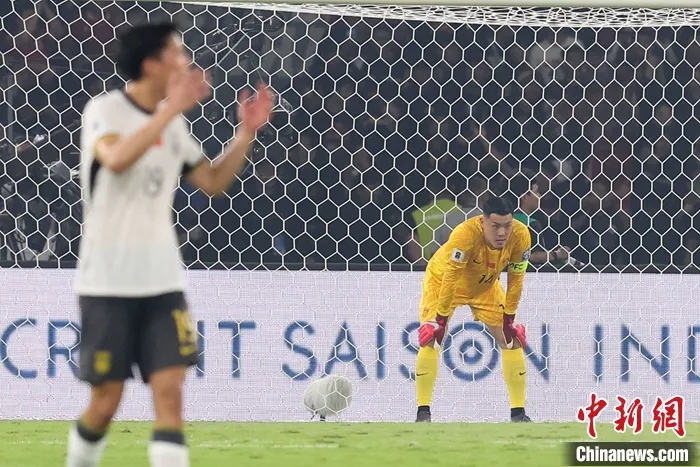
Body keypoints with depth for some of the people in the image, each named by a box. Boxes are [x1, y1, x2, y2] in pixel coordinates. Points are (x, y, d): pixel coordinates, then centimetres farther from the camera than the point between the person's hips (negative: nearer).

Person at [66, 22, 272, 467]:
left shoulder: (173, 123, 9)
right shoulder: (106, 110, -10)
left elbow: (213, 182, 17)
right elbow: (117, 159, -31)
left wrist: (246, 133, 5)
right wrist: (171, 109, -32)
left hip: (162, 280, 5)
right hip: (108, 280, -5)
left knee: (170, 391, -7)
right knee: (106, 400, 0)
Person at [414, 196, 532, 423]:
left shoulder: (520, 236, -28)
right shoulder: (465, 235, -41)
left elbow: (515, 279, -15)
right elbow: (450, 279, -35)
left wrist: (509, 318, -12)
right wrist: (440, 318, -31)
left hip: (485, 285, 4)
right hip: (442, 279, -4)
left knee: (512, 339, -2)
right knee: (431, 338, -17)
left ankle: (518, 412, 6)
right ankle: (423, 411, -10)